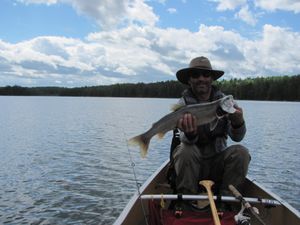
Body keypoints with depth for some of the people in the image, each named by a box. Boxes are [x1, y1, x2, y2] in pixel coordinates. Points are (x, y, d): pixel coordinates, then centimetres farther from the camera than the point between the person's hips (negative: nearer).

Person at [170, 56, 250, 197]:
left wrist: (238, 122, -34)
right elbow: (186, 141, -21)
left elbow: (237, 137, -10)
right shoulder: (184, 103, -7)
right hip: (192, 164, -2)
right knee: (186, 150, -31)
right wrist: (190, 134, -46)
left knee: (240, 152, -23)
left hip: (217, 162, 2)